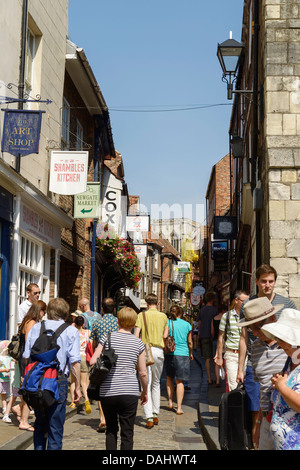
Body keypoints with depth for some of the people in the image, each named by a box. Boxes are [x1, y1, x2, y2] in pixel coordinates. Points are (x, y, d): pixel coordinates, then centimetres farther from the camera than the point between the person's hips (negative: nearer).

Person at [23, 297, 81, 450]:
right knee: (55, 427, 5)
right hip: (58, 379, -3)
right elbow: (74, 362, -6)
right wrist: (77, 387, 0)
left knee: (39, 424, 18)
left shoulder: (36, 328, 9)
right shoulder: (71, 331, 1)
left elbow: (26, 357, 6)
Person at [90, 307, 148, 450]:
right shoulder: (138, 343, 2)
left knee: (111, 430, 16)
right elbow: (143, 373, 4)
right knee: (127, 433, 5)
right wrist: (145, 392, 19)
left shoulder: (107, 338, 0)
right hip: (130, 392, -1)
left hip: (107, 391, 1)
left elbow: (93, 362, -5)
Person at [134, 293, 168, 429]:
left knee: (146, 384, -1)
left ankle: (149, 417, -8)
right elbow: (165, 335, 5)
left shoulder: (141, 315, -1)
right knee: (156, 383, 18)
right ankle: (155, 414, 23)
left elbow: (136, 334, -7)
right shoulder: (163, 316, 6)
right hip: (158, 350, 2)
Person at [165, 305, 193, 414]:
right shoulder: (187, 324, 4)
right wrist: (190, 353, 28)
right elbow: (190, 342, 12)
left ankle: (170, 402, 18)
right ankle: (179, 407, -2)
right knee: (180, 381, 2)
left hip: (170, 353, 0)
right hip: (183, 354, 0)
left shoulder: (167, 323, -1)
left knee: (169, 378, 21)